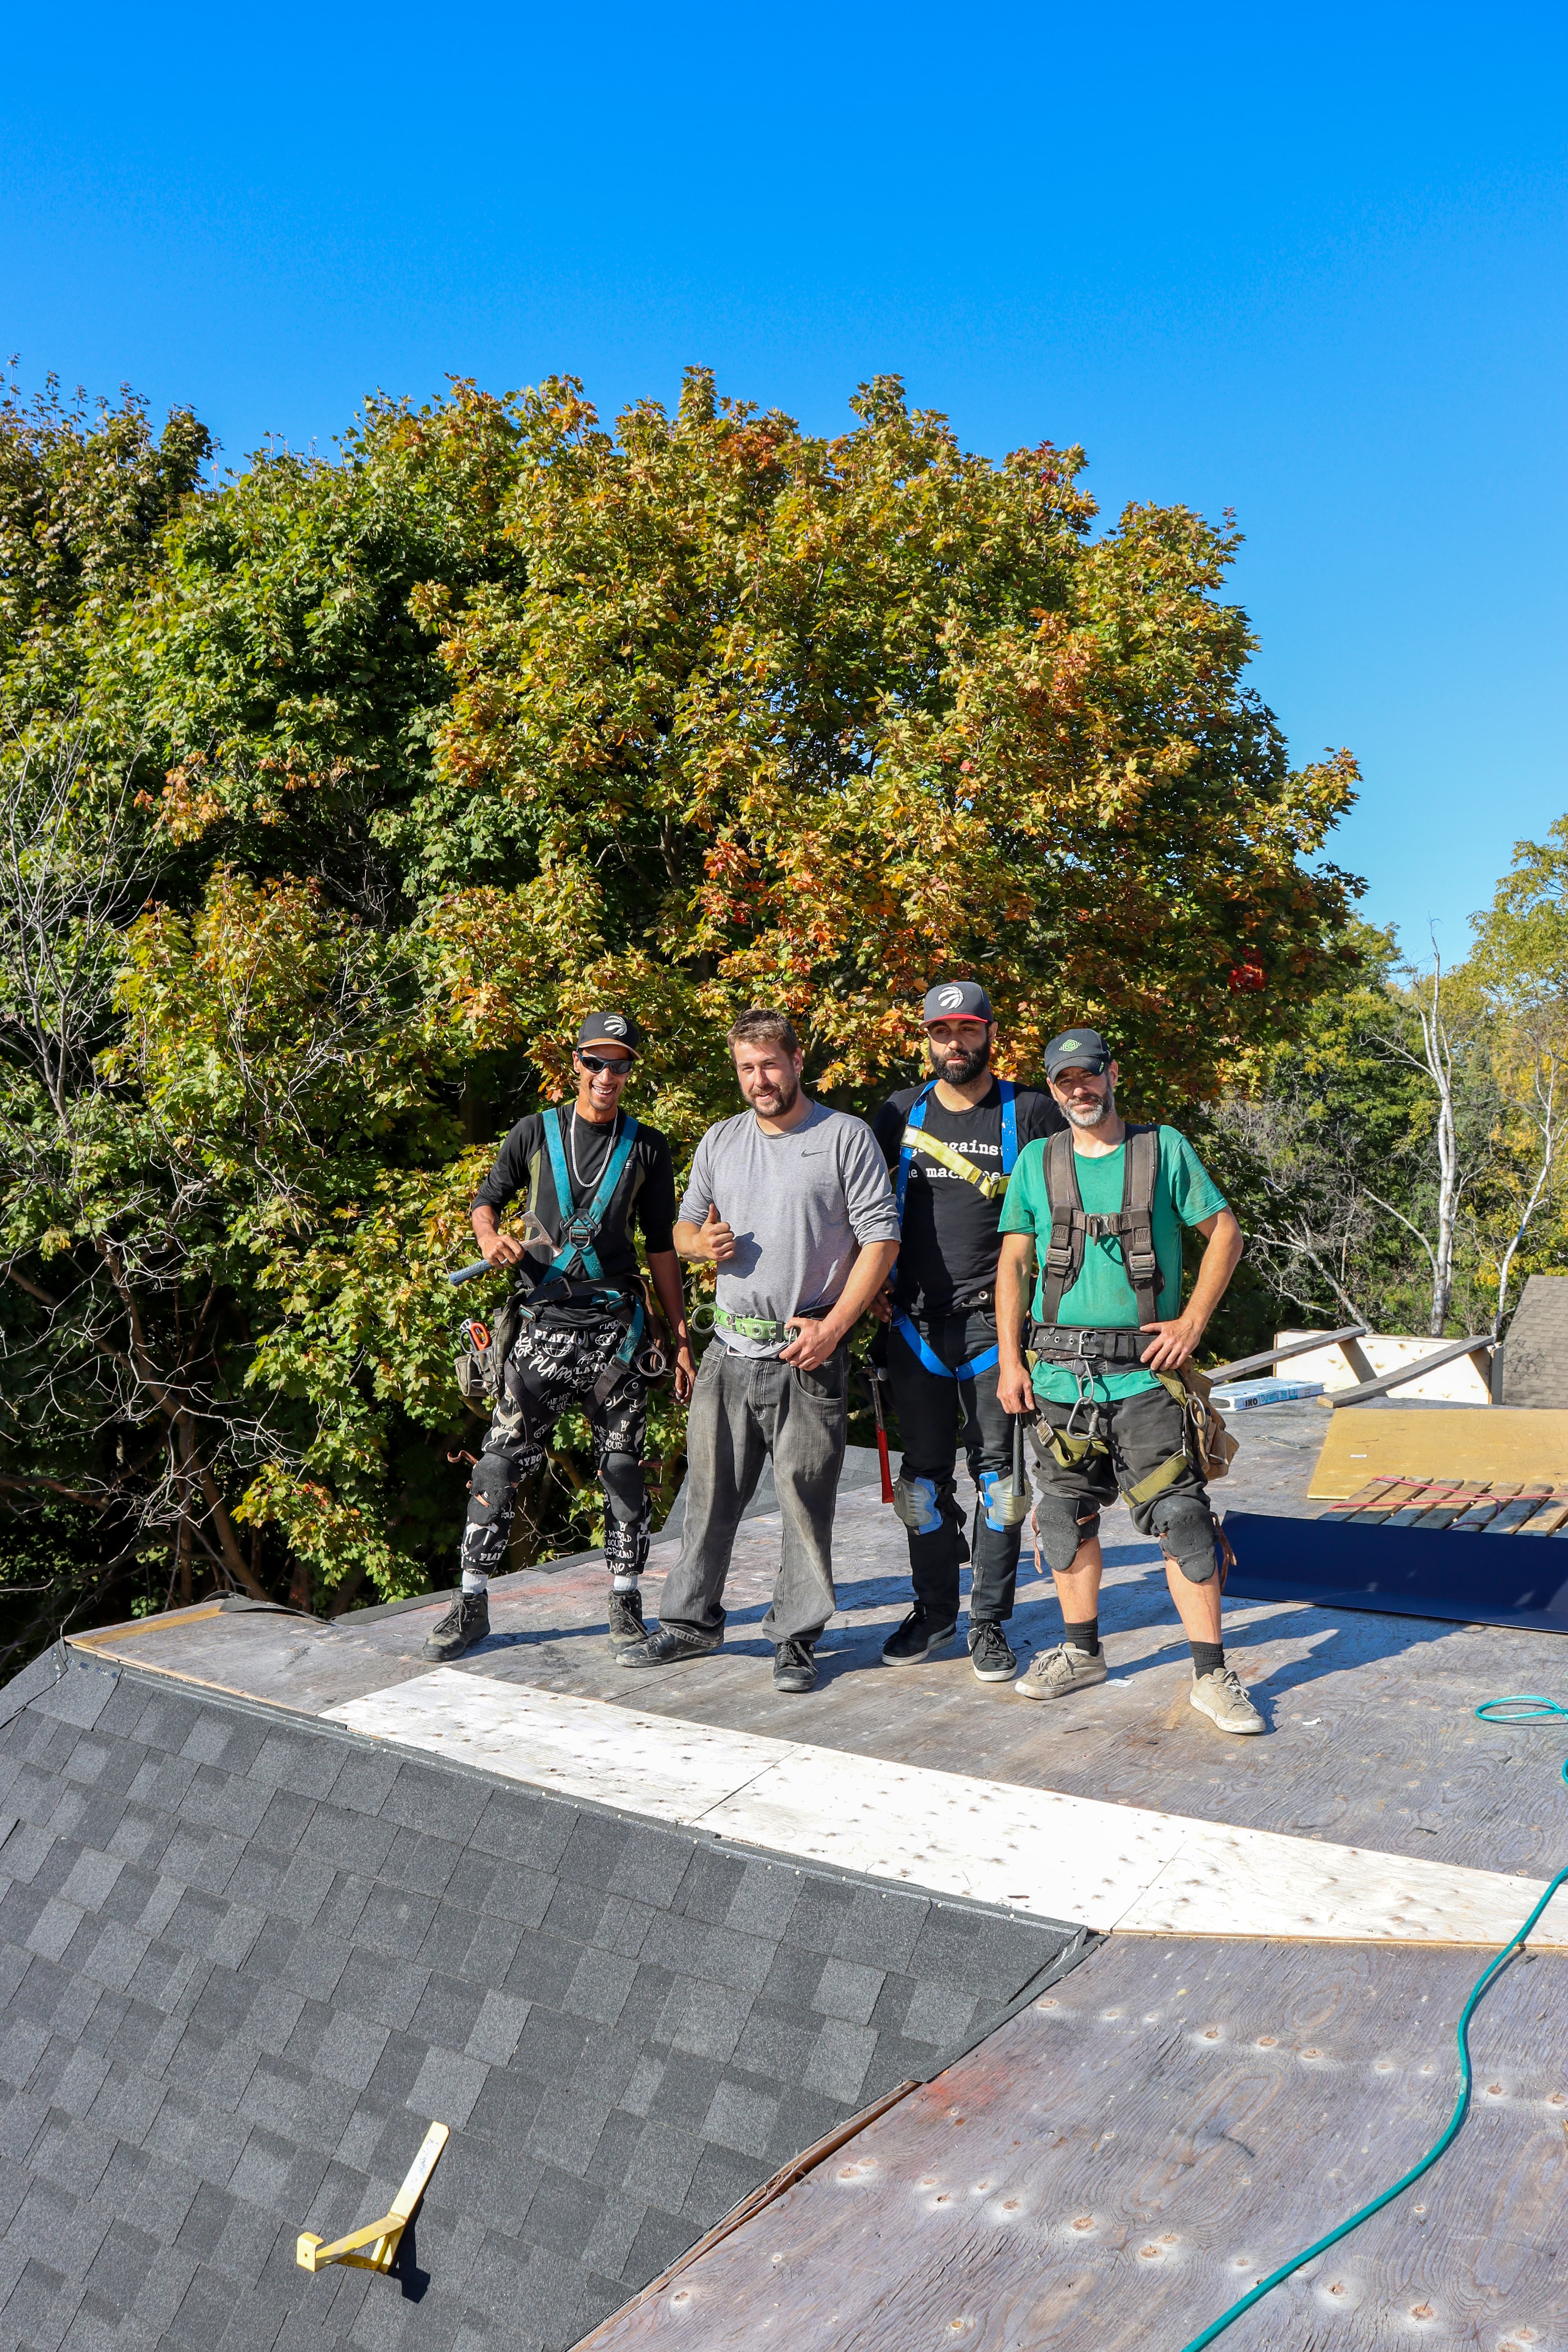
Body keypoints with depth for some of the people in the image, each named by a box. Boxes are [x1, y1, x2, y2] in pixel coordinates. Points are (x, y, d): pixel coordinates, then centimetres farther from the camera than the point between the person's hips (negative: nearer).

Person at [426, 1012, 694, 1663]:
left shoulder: (647, 1148, 6)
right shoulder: (535, 1132, 7)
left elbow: (661, 1248, 9)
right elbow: (487, 1198, 17)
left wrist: (682, 1340, 5)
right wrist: (490, 1236, -8)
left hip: (615, 1328, 0)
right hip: (543, 1323, 0)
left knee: (622, 1467, 4)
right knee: (501, 1463, -1)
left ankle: (626, 1602, 17)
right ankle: (472, 1602, 11)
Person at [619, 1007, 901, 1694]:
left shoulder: (846, 1136, -2)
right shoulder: (719, 1142, 13)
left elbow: (881, 1236, -5)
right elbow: (684, 1225, 21)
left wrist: (833, 1325, -13)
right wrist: (700, 1242, -5)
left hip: (810, 1353, -4)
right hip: (731, 1347, 4)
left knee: (806, 1496, 1)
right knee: (710, 1487, 9)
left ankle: (795, 1639, 13)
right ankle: (690, 1622, 23)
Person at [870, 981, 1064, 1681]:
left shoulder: (1031, 1113, 0)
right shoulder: (900, 1113, 8)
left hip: (996, 1320, -3)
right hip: (917, 1322, 3)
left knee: (998, 1473, 0)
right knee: (924, 1475, 11)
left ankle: (990, 1623, 13)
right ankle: (933, 1611, 26)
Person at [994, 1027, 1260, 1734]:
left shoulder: (1164, 1148, 2)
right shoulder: (1037, 1162, 8)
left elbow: (1225, 1233, 6)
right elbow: (1013, 1263, 8)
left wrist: (1192, 1322, -4)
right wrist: (1009, 1359, 1)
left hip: (1144, 1372, -3)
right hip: (1059, 1374, 3)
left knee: (1179, 1518, -5)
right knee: (1067, 1516, 11)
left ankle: (1211, 1674, 4)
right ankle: (1081, 1651, 28)